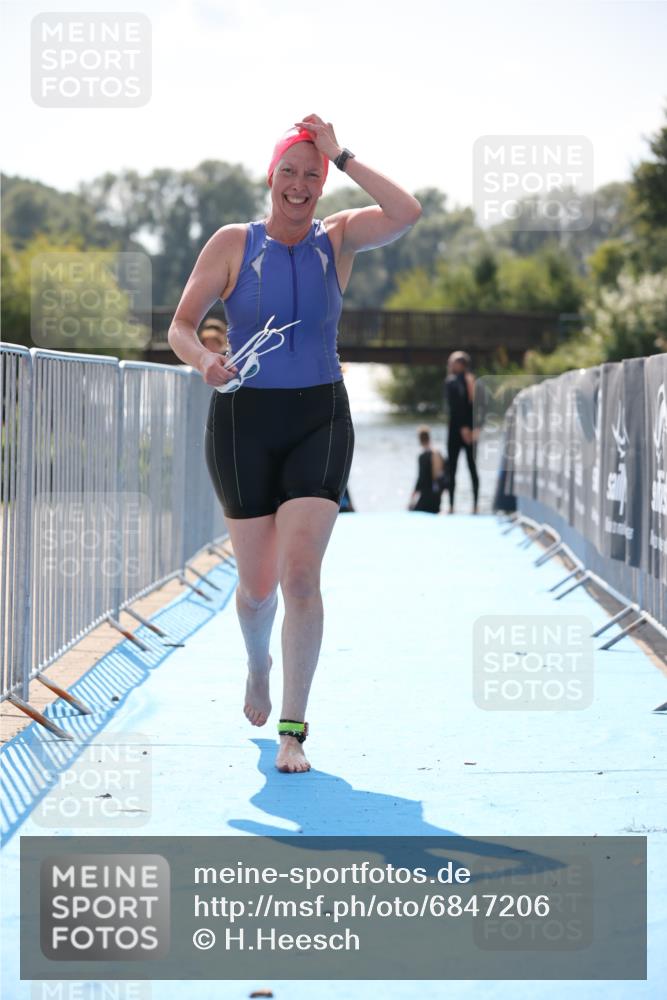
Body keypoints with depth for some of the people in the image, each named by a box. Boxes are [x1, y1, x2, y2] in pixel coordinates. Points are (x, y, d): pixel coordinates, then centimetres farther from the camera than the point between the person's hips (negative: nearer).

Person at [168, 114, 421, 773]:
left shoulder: (337, 238, 4)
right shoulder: (233, 243, 1)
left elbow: (406, 213, -14)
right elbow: (180, 327, 1)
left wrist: (341, 155, -9)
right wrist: (203, 361, -21)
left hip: (319, 421, 0)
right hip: (244, 421, 0)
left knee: (301, 575, -15)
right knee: (257, 586, 5)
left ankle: (293, 730, -8)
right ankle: (258, 665, 41)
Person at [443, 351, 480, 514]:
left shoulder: (451, 381, -7)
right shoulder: (472, 380, 6)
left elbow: (455, 405, -16)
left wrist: (463, 427, -16)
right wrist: (477, 428, -1)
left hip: (457, 428, -4)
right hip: (472, 430, 4)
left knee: (451, 470, 2)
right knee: (473, 468, 8)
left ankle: (451, 506, -1)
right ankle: (475, 506, 6)